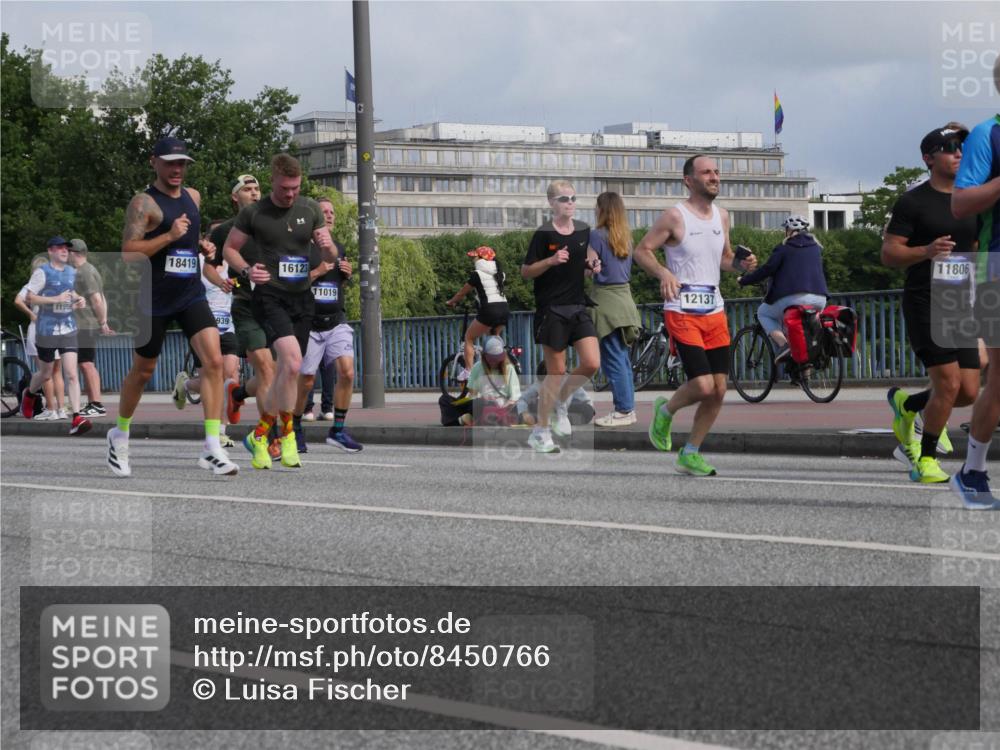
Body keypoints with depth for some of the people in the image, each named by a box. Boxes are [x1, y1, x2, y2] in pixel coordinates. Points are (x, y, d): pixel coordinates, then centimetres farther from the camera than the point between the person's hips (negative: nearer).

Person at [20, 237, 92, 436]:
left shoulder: (72, 272, 9)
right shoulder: (42, 272, -8)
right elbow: (29, 297, -12)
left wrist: (78, 299, 4)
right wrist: (56, 299, -21)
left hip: (68, 330, 4)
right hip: (47, 330, -3)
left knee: (71, 374, -9)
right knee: (46, 374, 12)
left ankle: (77, 418, -16)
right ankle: (30, 394, 46)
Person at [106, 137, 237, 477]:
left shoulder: (193, 197, 11)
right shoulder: (144, 203, -10)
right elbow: (128, 252, -18)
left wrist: (202, 245, 9)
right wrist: (169, 237, -25)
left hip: (192, 295, 5)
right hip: (156, 299, -5)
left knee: (214, 360, -14)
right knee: (143, 371, 9)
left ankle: (212, 448, -17)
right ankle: (120, 434, 34)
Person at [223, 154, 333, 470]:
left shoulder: (310, 209, 7)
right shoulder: (253, 212, -3)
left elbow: (330, 258, 10)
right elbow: (230, 248, 7)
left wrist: (328, 247, -14)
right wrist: (246, 271, -13)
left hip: (302, 297, 5)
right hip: (270, 296, -4)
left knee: (283, 370, 7)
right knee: (292, 362, -23)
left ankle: (260, 434, 23)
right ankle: (286, 433, -12)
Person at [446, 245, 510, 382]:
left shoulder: (477, 273, -1)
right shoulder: (499, 273, 17)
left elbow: (463, 292, 7)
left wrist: (451, 302, 24)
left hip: (489, 310, -6)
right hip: (504, 309, 6)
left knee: (469, 338, 8)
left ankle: (468, 371, 0)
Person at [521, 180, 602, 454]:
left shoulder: (583, 231, 8)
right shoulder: (544, 234, -8)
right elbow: (526, 271, -5)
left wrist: (592, 266, 1)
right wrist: (551, 261, -20)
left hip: (578, 307, 5)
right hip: (551, 309, -5)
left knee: (592, 363, -8)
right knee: (556, 372, -3)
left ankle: (561, 401, 19)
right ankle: (540, 432, 9)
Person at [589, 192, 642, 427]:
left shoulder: (597, 236, -11)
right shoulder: (626, 237, 11)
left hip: (606, 299, -8)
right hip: (625, 296, 8)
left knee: (612, 359, -5)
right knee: (622, 358, 13)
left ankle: (622, 410, -5)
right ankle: (628, 408, 15)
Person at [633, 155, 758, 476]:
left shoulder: (721, 216, 12)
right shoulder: (675, 217, -8)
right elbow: (642, 250, -5)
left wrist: (741, 264, 1)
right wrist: (663, 273, -24)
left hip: (714, 311, 7)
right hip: (682, 313, -7)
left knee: (719, 390, 2)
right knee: (702, 385, -17)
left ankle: (690, 454, 16)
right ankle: (665, 410, 16)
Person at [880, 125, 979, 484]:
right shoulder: (913, 202, -4)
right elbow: (889, 253, -8)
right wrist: (927, 251, -25)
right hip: (925, 303, -6)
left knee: (969, 391, -1)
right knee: (948, 383, -15)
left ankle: (907, 404, 27)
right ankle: (926, 459, 3)